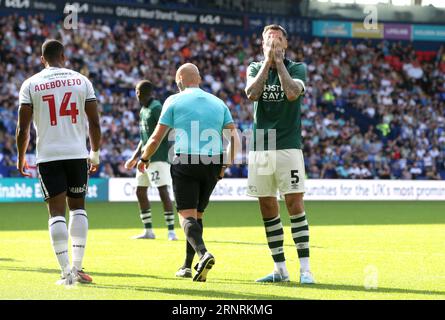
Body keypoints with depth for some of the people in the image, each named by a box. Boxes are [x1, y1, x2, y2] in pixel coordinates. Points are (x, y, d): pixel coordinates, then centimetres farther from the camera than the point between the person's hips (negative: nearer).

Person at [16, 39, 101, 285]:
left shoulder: (31, 84, 1)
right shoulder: (81, 81, 5)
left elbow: (23, 128, -2)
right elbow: (94, 123, 4)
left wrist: (21, 158, 11)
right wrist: (95, 153, 17)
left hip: (48, 156, -1)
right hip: (77, 153, 1)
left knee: (57, 212, 1)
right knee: (78, 207, 15)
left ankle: (66, 272, -7)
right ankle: (77, 268, 10)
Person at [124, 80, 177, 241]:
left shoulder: (156, 108, -11)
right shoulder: (143, 110, 17)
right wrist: (135, 158, 28)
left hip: (159, 157, -10)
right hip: (145, 158, 10)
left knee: (163, 191, -12)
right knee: (140, 192, 10)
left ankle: (171, 231, -10)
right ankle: (148, 231, 18)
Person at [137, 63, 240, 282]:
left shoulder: (174, 101, 3)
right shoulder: (218, 103, 15)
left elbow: (156, 138, 3)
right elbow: (234, 139, 5)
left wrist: (144, 159, 18)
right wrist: (225, 165, 12)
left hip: (185, 162, -4)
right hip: (213, 164, 4)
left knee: (186, 215, -7)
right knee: (197, 214, 17)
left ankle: (203, 253, -34)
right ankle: (187, 267, 20)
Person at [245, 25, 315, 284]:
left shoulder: (297, 68, 3)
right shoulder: (255, 68, 11)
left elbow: (292, 93, -17)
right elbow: (252, 93, -9)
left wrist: (278, 60, -10)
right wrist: (267, 61, -8)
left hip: (288, 146, -3)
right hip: (260, 148, 3)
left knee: (295, 204, -10)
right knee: (268, 209, 5)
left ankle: (305, 269, -8)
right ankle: (280, 269, 12)